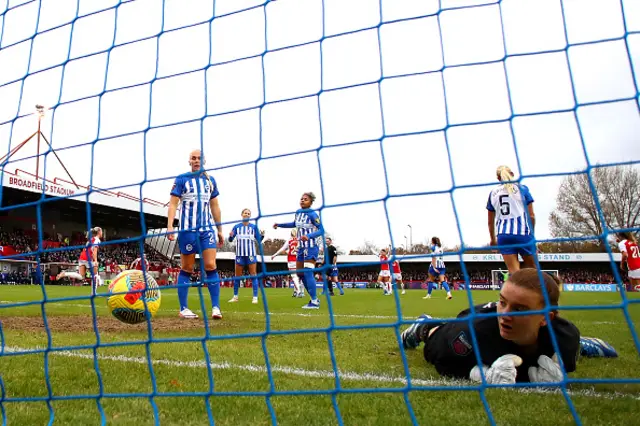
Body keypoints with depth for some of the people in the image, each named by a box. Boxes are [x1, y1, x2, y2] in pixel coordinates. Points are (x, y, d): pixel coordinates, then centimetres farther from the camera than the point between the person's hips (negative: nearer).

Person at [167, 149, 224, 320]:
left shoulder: (210, 180, 12)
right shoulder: (181, 179, 1)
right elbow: (173, 203, -4)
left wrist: (220, 229, 15)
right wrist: (170, 226, -17)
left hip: (208, 229, 3)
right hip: (187, 229, -2)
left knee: (210, 266, -7)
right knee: (186, 269, 4)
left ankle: (216, 307, -3)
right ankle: (183, 308, 12)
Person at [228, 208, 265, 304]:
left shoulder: (254, 227, 3)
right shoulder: (237, 227, 4)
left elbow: (259, 240, 1)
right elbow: (231, 240, 4)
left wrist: (262, 235, -20)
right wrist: (231, 236, -19)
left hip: (251, 254, -1)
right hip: (240, 254, 1)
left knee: (253, 275, -3)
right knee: (237, 276, 8)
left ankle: (255, 297, -2)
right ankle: (235, 296, 19)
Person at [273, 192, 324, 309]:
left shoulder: (312, 214, -14)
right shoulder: (298, 212, 7)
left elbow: (321, 230, -17)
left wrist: (309, 236, -32)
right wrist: (279, 225, 25)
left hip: (311, 248, -8)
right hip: (301, 247, 8)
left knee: (307, 272, -15)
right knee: (300, 273, 10)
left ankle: (314, 302, -7)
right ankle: (314, 299, 19)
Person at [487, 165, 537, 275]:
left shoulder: (493, 193, 14)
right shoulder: (522, 188, 6)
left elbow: (490, 221, 18)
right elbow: (531, 215, 2)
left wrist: (493, 239, 30)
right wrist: (531, 232, 16)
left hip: (503, 235, 2)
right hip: (522, 232, -2)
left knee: (514, 272, 0)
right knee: (532, 268, 13)